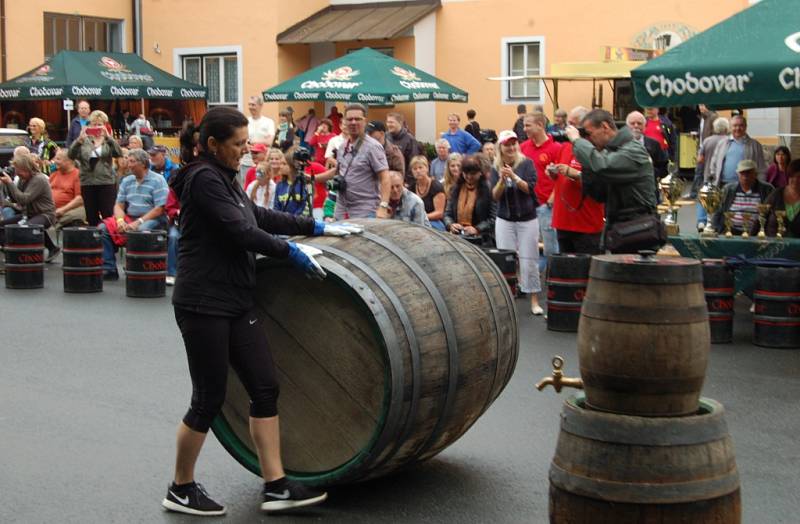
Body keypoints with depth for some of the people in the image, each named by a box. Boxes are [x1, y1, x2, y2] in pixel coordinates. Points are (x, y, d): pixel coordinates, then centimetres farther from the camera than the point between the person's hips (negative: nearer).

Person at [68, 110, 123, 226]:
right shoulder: (84, 141, 8)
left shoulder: (109, 141, 6)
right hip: (87, 183, 2)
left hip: (106, 183, -2)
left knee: (108, 217, -7)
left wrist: (108, 137, -22)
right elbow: (71, 155, -5)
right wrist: (79, 139, -19)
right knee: (91, 218, 7)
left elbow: (119, 153, -12)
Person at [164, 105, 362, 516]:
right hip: (203, 305, -9)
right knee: (209, 398, -1)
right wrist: (290, 251, -8)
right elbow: (241, 232, -18)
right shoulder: (203, 179, -13)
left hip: (237, 303, 9)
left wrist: (318, 227, 19)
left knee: (265, 388, 4)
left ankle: (276, 487, 8)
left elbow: (261, 217, 22)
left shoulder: (223, 179, 16)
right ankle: (180, 490, 15)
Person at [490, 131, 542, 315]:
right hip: (504, 220, 2)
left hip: (527, 220, -2)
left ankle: (534, 301, 4)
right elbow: (495, 196, -2)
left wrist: (514, 177, -26)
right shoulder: (496, 168, 3)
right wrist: (502, 180, -20)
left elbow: (530, 188, -12)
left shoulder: (526, 163, -4)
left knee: (528, 260, -2)